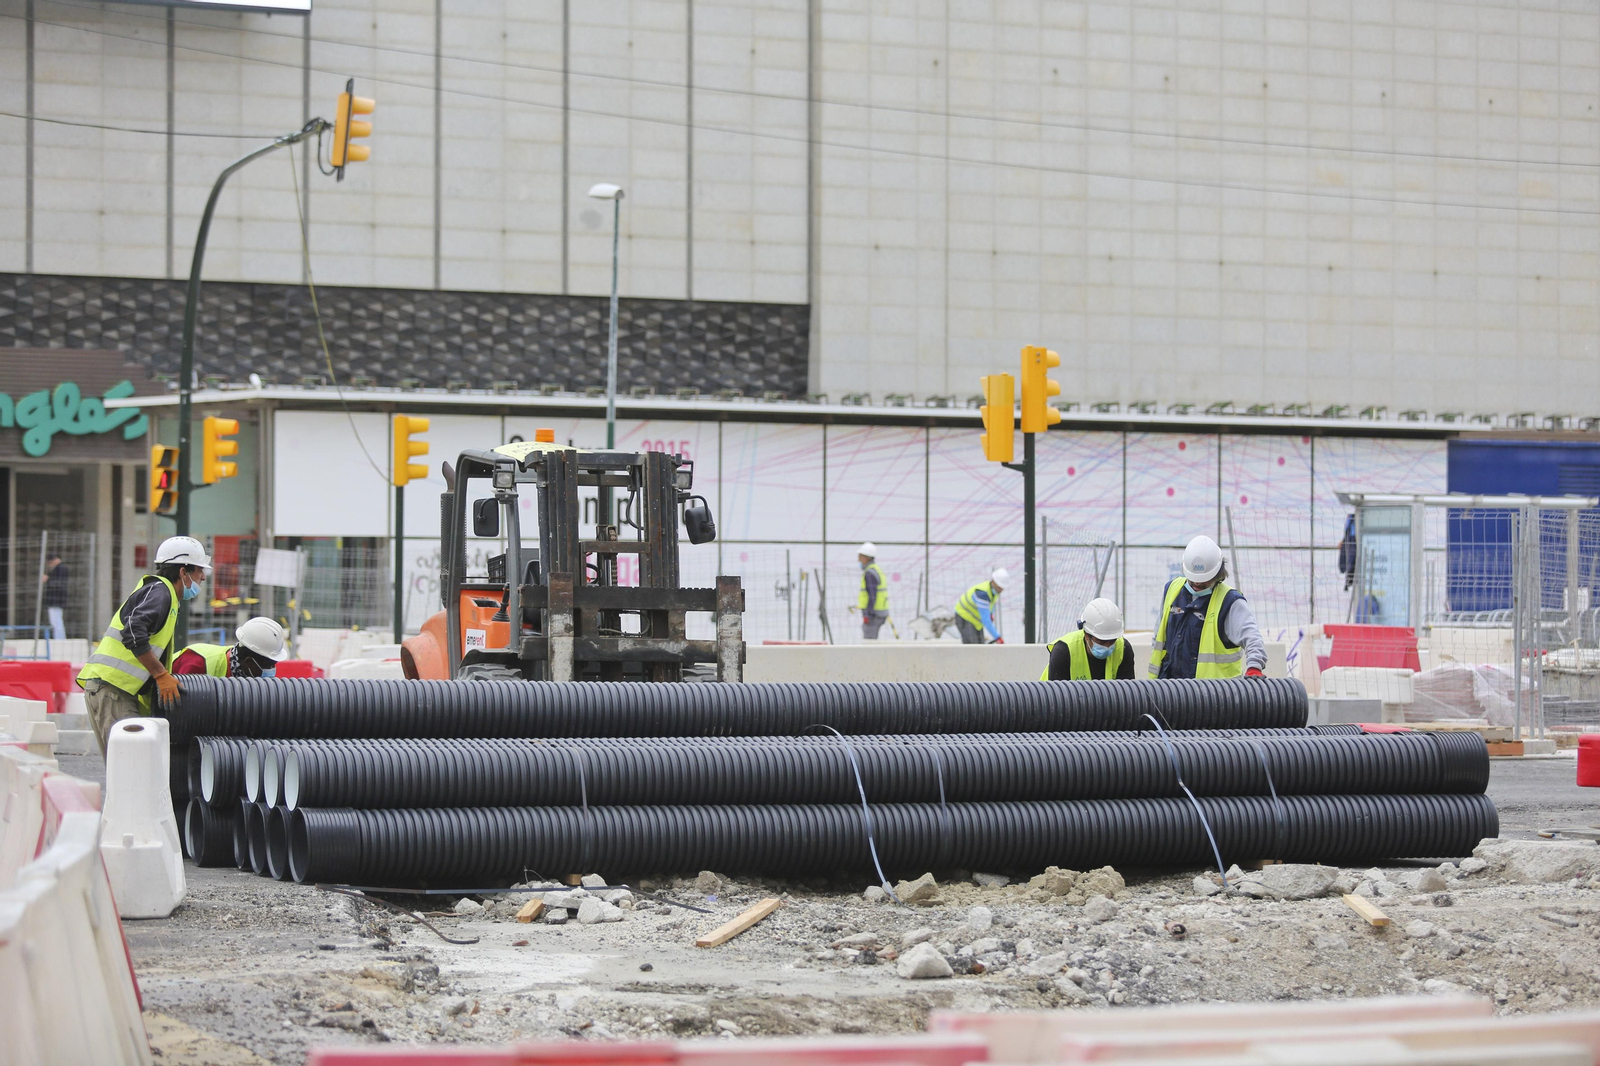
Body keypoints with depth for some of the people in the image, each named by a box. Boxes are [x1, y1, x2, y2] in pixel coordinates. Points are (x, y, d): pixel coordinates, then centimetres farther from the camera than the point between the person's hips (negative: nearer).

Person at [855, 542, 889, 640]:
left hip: (872, 614, -10)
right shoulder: (876, 570, 16)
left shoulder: (869, 573, -15)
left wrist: (867, 614, -21)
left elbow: (872, 595, -21)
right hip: (881, 612, 10)